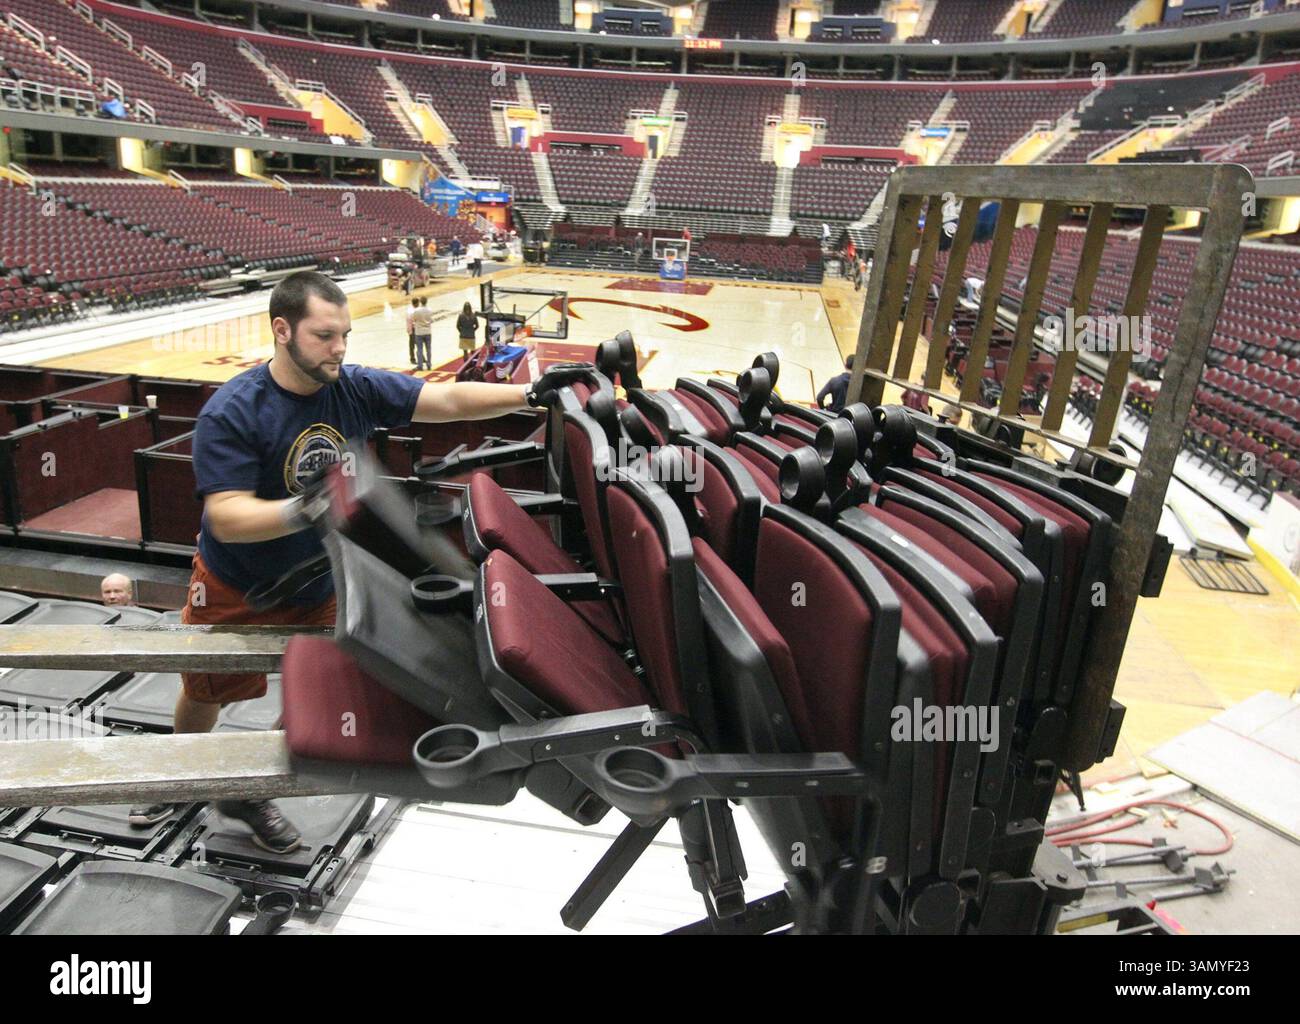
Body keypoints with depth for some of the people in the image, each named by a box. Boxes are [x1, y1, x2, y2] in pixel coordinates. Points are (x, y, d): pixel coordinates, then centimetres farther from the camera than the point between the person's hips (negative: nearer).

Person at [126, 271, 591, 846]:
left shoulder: (357, 389, -15)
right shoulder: (230, 412, -26)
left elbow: (447, 401, -17)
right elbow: (225, 517, -33)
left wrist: (533, 393, -28)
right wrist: (303, 510, -50)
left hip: (319, 589, 4)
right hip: (235, 590, -3)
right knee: (204, 697, 20)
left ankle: (249, 795, 39)